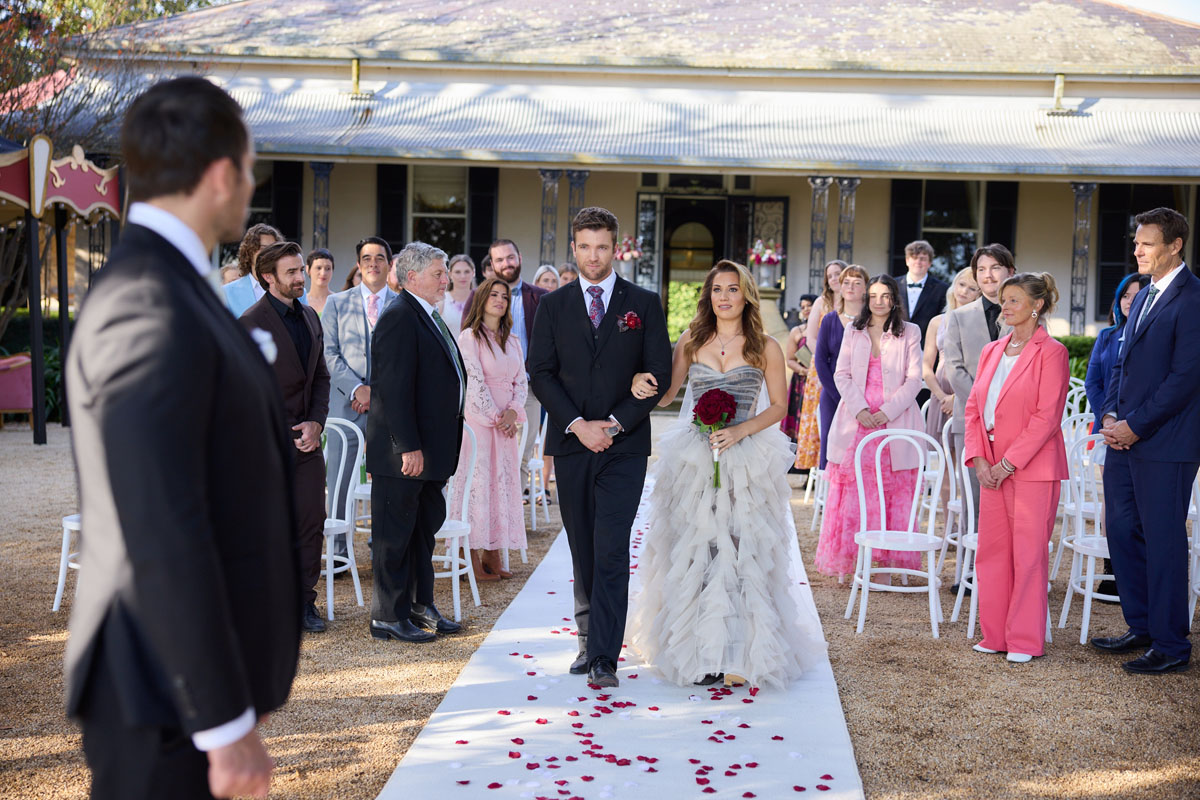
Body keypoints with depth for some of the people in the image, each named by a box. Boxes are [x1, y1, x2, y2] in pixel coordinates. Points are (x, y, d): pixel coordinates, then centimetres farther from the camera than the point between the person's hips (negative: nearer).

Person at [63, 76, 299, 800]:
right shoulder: (151, 310, -21)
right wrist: (226, 721, -22)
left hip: (199, 667, 9)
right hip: (171, 692, -9)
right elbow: (163, 538, -25)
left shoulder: (172, 286, 10)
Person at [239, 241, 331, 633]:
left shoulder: (310, 317, 13)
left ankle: (304, 600, 18)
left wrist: (316, 422, 1)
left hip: (307, 439, 6)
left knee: (312, 522, 7)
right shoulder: (251, 323, -10)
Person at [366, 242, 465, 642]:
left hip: (430, 449, 10)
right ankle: (388, 617, 10)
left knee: (425, 527, 17)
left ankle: (420, 605, 29)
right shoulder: (399, 317, -15)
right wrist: (409, 446, -25)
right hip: (404, 450, -10)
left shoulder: (431, 318, 16)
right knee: (395, 533, 0)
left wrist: (442, 447, 17)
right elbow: (395, 387, -22)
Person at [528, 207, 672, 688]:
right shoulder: (553, 306, 8)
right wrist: (578, 424, -11)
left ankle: (604, 658, -8)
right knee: (583, 552, 11)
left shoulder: (644, 304, 4)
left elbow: (660, 375, 0)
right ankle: (589, 641, 24)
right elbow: (540, 374, 2)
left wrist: (616, 423, -10)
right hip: (570, 445, 2)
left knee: (611, 552, -9)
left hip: (624, 445, -2)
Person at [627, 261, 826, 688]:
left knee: (741, 550, -6)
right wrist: (642, 383, -15)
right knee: (694, 551, 1)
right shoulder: (691, 341, 8)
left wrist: (740, 431, -12)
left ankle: (738, 652, 2)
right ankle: (698, 651, 10)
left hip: (745, 461, -2)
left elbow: (778, 406, 3)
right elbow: (666, 394, 7)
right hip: (693, 460, 2)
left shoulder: (765, 348, 2)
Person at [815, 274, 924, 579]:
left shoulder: (909, 332, 6)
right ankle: (848, 559, 4)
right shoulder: (853, 331, 12)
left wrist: (886, 412, -11)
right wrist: (860, 410, -8)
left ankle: (890, 560, 2)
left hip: (894, 423, -2)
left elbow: (914, 380, 0)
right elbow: (842, 375, 6)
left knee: (894, 493, -2)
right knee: (852, 490, -1)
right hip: (856, 422, 2)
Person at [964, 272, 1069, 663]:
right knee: (991, 551, 9)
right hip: (992, 469, 6)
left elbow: (1047, 416, -13)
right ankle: (995, 635, 19)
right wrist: (978, 459, -1)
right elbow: (974, 407, 12)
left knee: (1028, 553, -1)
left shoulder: (1051, 352, -7)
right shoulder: (992, 351, 13)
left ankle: (1025, 641, 9)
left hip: (1033, 469, -6)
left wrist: (1008, 463, -15)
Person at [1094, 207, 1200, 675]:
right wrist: (1110, 414, 4)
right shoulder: (1145, 296, 16)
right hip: (1125, 439, 9)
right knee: (1122, 532, 13)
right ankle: (1141, 628, 26)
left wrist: (1135, 426, -15)